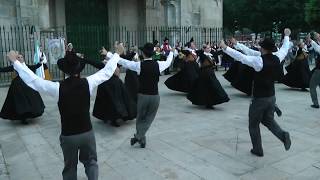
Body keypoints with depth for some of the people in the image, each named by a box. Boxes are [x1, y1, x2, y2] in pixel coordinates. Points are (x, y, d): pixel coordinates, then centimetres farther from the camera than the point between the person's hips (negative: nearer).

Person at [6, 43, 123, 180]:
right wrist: (117, 54, 10)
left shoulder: (58, 87, -17)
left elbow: (32, 80, -10)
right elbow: (107, 71, -3)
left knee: (70, 167, 21)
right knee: (91, 162, 22)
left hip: (68, 135, 0)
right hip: (87, 132, 1)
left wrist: (15, 61, 2)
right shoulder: (88, 83, -14)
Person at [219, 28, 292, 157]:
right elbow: (285, 49, 17)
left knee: (253, 125, 12)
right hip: (271, 97, 6)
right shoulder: (277, 58, -2)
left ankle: (258, 150, 21)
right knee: (268, 120, 26)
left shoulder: (259, 60, -22)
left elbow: (241, 57, -27)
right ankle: (283, 135, 2)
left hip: (259, 99, -6)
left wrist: (225, 48, -22)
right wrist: (287, 36, 35)